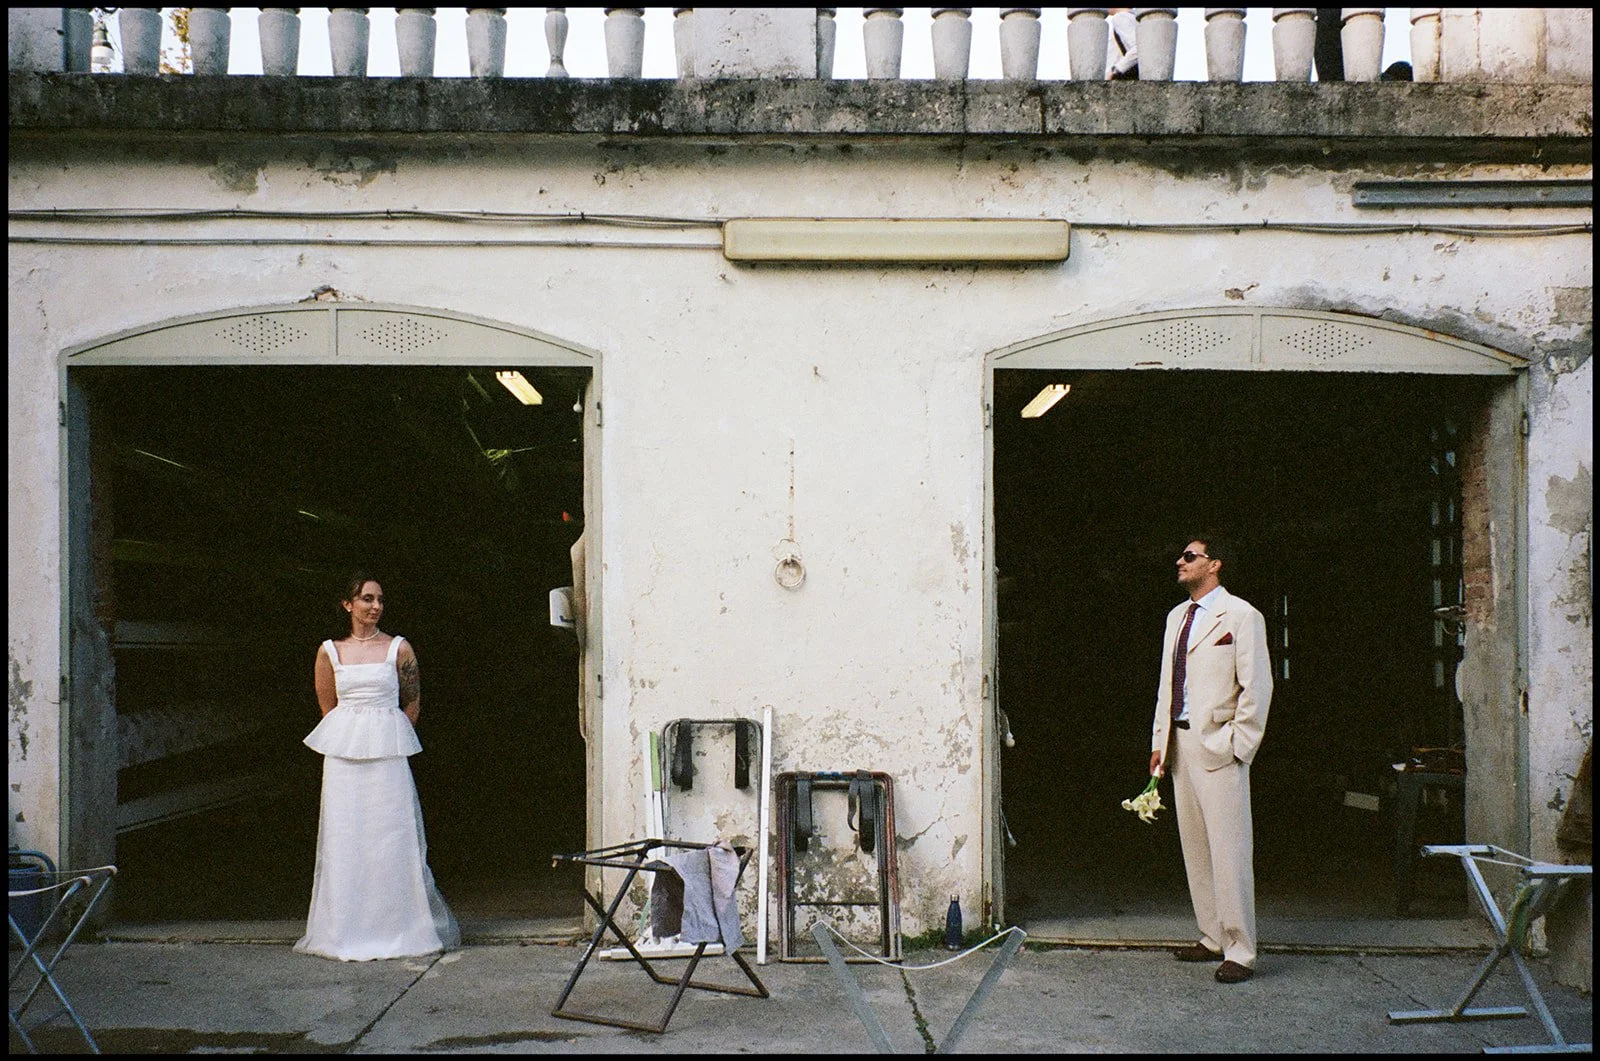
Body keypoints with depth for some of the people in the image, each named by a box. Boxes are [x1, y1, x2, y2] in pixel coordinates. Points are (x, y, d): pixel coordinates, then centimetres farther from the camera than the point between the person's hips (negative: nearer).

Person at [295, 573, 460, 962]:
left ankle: (398, 928, 10)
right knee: (345, 840, 2)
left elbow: (413, 706, 8)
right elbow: (328, 707, 14)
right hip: (343, 755, 1)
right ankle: (347, 932, 9)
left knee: (393, 837, 0)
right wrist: (353, 736, 11)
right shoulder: (329, 651, 6)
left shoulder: (399, 649, 3)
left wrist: (380, 736, 9)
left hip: (388, 754, -1)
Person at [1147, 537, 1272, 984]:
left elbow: (1257, 687, -9)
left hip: (1218, 746, -8)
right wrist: (1160, 741, 15)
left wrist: (1238, 745, -13)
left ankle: (1240, 952, -1)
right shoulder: (1177, 616, 18)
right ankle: (1214, 938, 21)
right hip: (1181, 743, 8)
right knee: (1194, 848, 11)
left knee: (1229, 850, -6)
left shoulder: (1241, 616, -6)